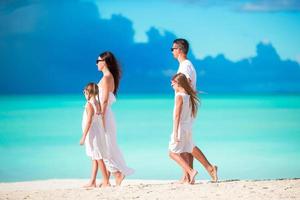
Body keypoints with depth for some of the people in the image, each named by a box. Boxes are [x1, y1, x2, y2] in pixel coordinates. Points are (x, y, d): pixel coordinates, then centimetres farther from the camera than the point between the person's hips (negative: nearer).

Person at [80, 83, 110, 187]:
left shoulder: (89, 105, -16)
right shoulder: (98, 104, 8)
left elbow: (89, 122, -20)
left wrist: (83, 137, -18)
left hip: (92, 134, -9)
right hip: (98, 133, 9)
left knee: (98, 158, -3)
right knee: (94, 158, 12)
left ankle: (106, 181, 0)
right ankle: (92, 182, 17)